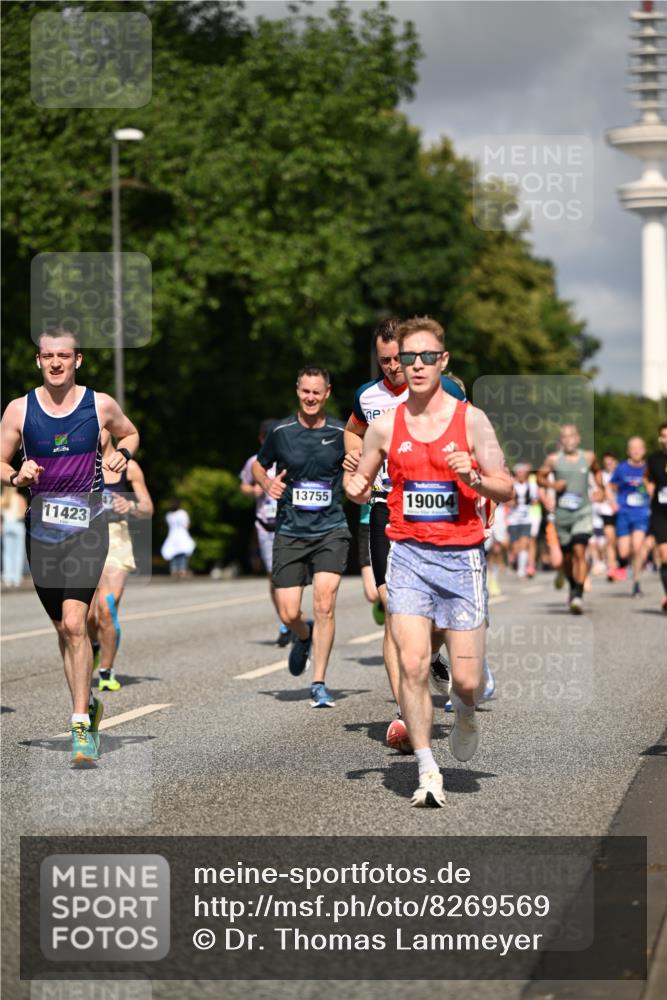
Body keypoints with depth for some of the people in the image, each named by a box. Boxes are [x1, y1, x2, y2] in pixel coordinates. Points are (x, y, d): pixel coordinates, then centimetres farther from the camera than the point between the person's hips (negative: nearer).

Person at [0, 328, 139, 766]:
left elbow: (130, 433, 21)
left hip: (87, 523, -2)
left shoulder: (100, 405, 1)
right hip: (41, 525, 3)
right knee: (64, 630, 9)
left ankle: (81, 726, -14)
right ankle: (88, 705, 30)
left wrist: (122, 454, -1)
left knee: (74, 623, -16)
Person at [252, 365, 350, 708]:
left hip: (331, 530, -1)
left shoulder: (341, 433, 1)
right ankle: (305, 636, 38)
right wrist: (267, 483, -2)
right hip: (290, 533, 1)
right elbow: (258, 465, 19)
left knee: (324, 603, -17)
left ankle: (319, 684, -7)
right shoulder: (281, 432, 2)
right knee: (288, 614, -1)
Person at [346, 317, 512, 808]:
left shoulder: (470, 419, -1)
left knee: (468, 680, -1)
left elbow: (506, 489, 2)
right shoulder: (385, 425, 4)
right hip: (408, 554, 1)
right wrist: (356, 488, -7)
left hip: (462, 556, -1)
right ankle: (428, 772, -3)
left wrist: (474, 478, -18)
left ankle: (464, 713, 36)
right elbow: (360, 483, 16)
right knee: (413, 666, -13)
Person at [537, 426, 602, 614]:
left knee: (579, 552, -17)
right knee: (567, 557, 9)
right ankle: (573, 586, 36)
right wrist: (551, 485, -11)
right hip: (562, 514, 1)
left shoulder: (589, 457, 6)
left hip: (583, 513, -1)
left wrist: (599, 489, 11)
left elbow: (597, 471, 26)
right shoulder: (553, 460, 1)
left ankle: (578, 595, -21)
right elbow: (540, 477, 9)